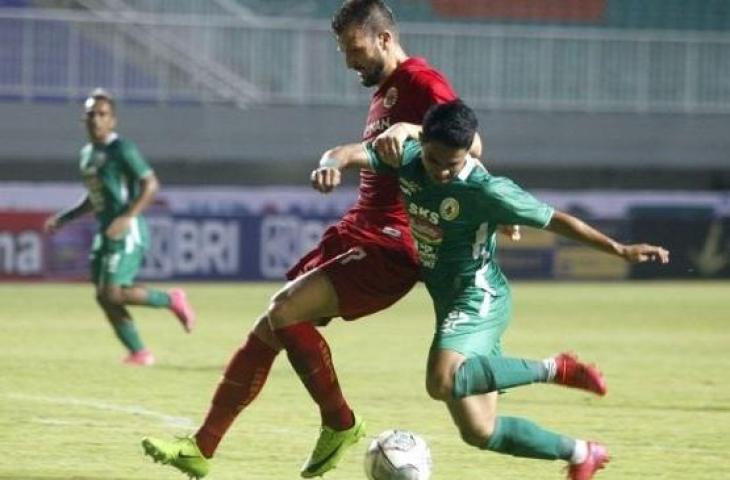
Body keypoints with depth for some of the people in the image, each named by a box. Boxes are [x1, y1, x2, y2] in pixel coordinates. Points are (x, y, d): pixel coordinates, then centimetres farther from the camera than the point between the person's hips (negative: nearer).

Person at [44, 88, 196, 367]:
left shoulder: (122, 150, -11)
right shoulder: (87, 154, 15)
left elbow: (151, 185, -15)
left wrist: (127, 218, -24)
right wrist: (64, 218, 18)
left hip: (127, 231, -9)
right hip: (105, 232, 9)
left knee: (112, 294, -16)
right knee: (104, 297, 3)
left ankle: (171, 300, 3)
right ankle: (138, 353, 9)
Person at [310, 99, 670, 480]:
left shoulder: (485, 190, -19)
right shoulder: (408, 159, -4)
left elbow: (553, 219, -13)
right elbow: (349, 153, -14)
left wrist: (620, 250, -15)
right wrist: (331, 166, -38)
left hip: (478, 300, -7)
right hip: (451, 301, 7)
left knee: (442, 383, -35)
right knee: (479, 432, 6)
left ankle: (552, 369, -19)